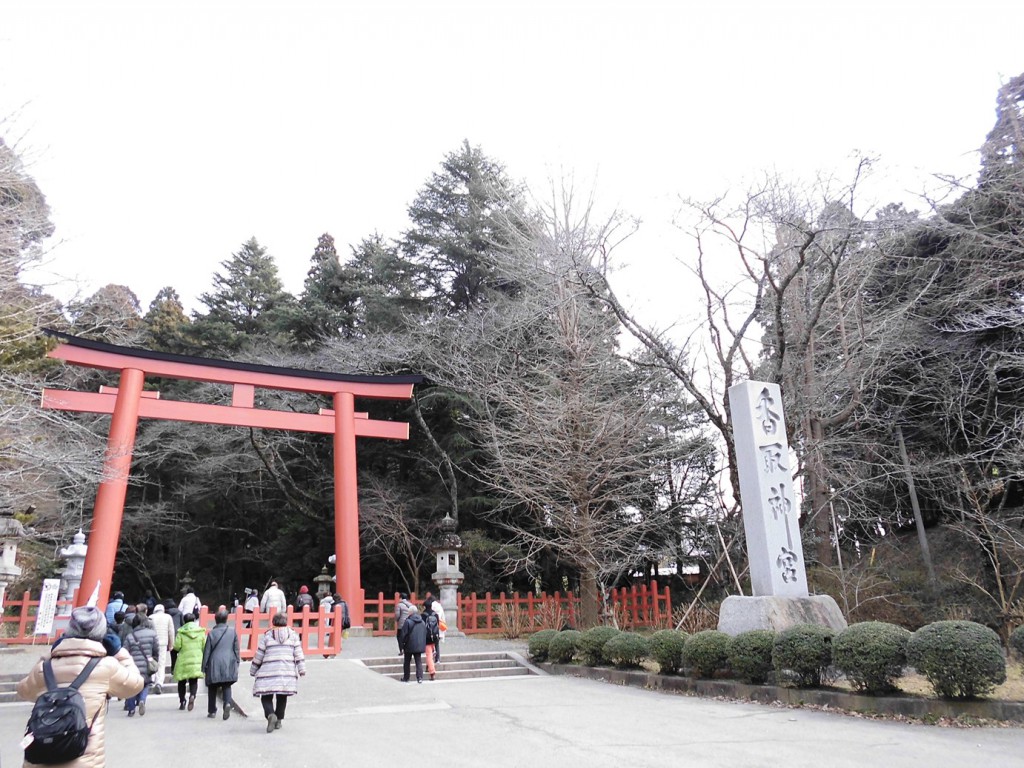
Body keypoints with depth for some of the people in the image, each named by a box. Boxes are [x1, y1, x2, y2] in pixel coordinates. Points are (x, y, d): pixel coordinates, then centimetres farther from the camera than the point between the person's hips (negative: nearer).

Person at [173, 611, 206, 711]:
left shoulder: (181, 632, -5)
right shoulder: (201, 631, 1)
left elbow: (177, 646, -10)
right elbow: (204, 646, 2)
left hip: (184, 661, -1)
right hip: (197, 660, 1)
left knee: (182, 681, 15)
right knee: (194, 680, 6)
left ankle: (182, 701, 17)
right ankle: (192, 695, -19)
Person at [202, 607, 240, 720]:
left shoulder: (212, 633, -4)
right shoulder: (233, 631, 0)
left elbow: (207, 651, 0)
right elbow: (236, 649, 5)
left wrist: (204, 667, 8)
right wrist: (237, 663, 15)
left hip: (214, 665, -1)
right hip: (229, 664, 1)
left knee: (212, 689, 15)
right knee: (227, 686, 8)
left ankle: (212, 711, 19)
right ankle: (227, 703, -18)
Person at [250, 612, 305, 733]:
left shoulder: (267, 636, 6)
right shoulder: (293, 635, 10)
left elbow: (258, 655, 9)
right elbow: (298, 654, 4)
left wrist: (253, 671, 21)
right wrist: (302, 670, 5)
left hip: (269, 672, -2)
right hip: (287, 672, 2)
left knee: (266, 697, 3)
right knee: (282, 697, 16)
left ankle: (270, 715, -21)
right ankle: (278, 720, 17)